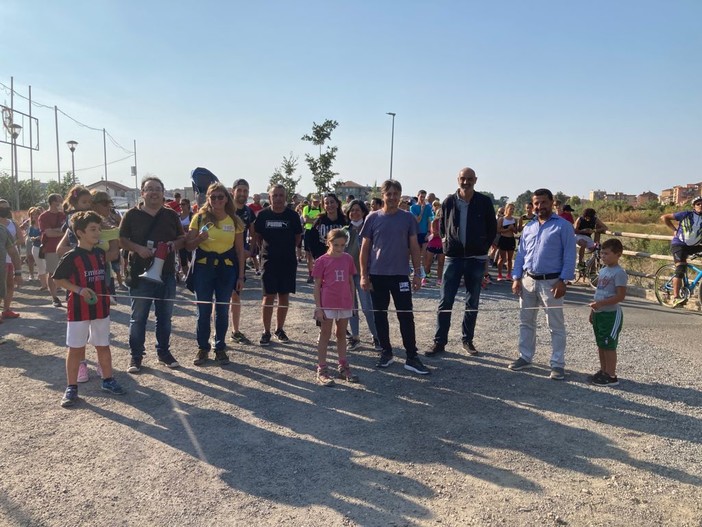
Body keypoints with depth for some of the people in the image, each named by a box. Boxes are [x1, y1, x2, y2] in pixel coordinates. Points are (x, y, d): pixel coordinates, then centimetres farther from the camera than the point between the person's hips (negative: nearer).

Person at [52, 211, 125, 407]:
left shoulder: (100, 253, 5)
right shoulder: (71, 257, -12)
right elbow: (58, 279, -7)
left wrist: (106, 295, 10)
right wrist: (79, 290, -18)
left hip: (101, 308, 5)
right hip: (79, 309, -5)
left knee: (103, 346, 13)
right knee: (75, 348, 4)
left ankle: (108, 380, 26)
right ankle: (71, 388, 14)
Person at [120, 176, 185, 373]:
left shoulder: (171, 215, 8)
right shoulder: (132, 215, 0)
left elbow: (182, 238, 13)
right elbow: (122, 239, -1)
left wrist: (175, 244, -8)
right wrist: (138, 248, -18)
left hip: (167, 274, 3)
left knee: (165, 316, 12)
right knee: (138, 317, 3)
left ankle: (164, 352, 26)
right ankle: (136, 356, 15)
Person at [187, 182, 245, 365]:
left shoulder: (234, 220, 2)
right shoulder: (200, 218, -1)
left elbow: (240, 250, 5)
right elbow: (188, 246, 1)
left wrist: (240, 275, 2)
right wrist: (199, 238, -20)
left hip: (227, 268, 1)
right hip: (203, 267, -1)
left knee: (222, 310, 8)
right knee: (203, 310, 4)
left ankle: (220, 348, 21)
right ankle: (203, 348, 19)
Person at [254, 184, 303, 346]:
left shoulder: (293, 216, -1)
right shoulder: (263, 215, -2)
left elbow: (297, 237, 10)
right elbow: (257, 236, 10)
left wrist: (287, 248, 8)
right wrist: (264, 250, 5)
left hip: (288, 261, 1)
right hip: (269, 261, -1)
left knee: (284, 296, 9)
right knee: (269, 296, -2)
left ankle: (280, 329, 22)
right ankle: (266, 331, 7)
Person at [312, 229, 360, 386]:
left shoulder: (348, 259, 4)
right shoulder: (322, 261, -7)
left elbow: (351, 282, 10)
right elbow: (317, 285, -5)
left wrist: (352, 302, 9)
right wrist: (318, 307, -9)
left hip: (345, 304, 4)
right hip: (327, 305, -4)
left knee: (342, 335, 15)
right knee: (325, 336, 4)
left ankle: (343, 367, 25)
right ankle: (322, 370, 11)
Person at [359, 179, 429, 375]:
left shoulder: (408, 218, 1)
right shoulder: (373, 218, 0)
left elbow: (414, 247, 4)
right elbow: (365, 248, 3)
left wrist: (417, 274, -1)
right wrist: (363, 275, -3)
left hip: (400, 275, -1)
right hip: (377, 275, 1)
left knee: (406, 316, -1)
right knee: (380, 315, 9)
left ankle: (412, 357, 7)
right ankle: (386, 352, 23)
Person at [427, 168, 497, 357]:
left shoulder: (484, 202, -2)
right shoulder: (449, 202, 1)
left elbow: (492, 228, 7)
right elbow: (442, 226, 13)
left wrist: (484, 247, 2)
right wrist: (447, 244, 4)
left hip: (476, 258, 0)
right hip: (453, 257, 0)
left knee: (472, 303, 9)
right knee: (445, 302, -1)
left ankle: (467, 340, 23)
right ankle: (439, 342, 6)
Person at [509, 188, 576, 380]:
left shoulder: (563, 226, -4)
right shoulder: (528, 228, 12)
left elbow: (569, 255, -8)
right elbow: (521, 254, 12)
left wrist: (563, 280, -15)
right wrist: (516, 278, 3)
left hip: (551, 282, -5)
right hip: (528, 280, 6)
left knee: (556, 325, 2)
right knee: (526, 321, 13)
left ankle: (558, 364, 9)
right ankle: (525, 357, 25)